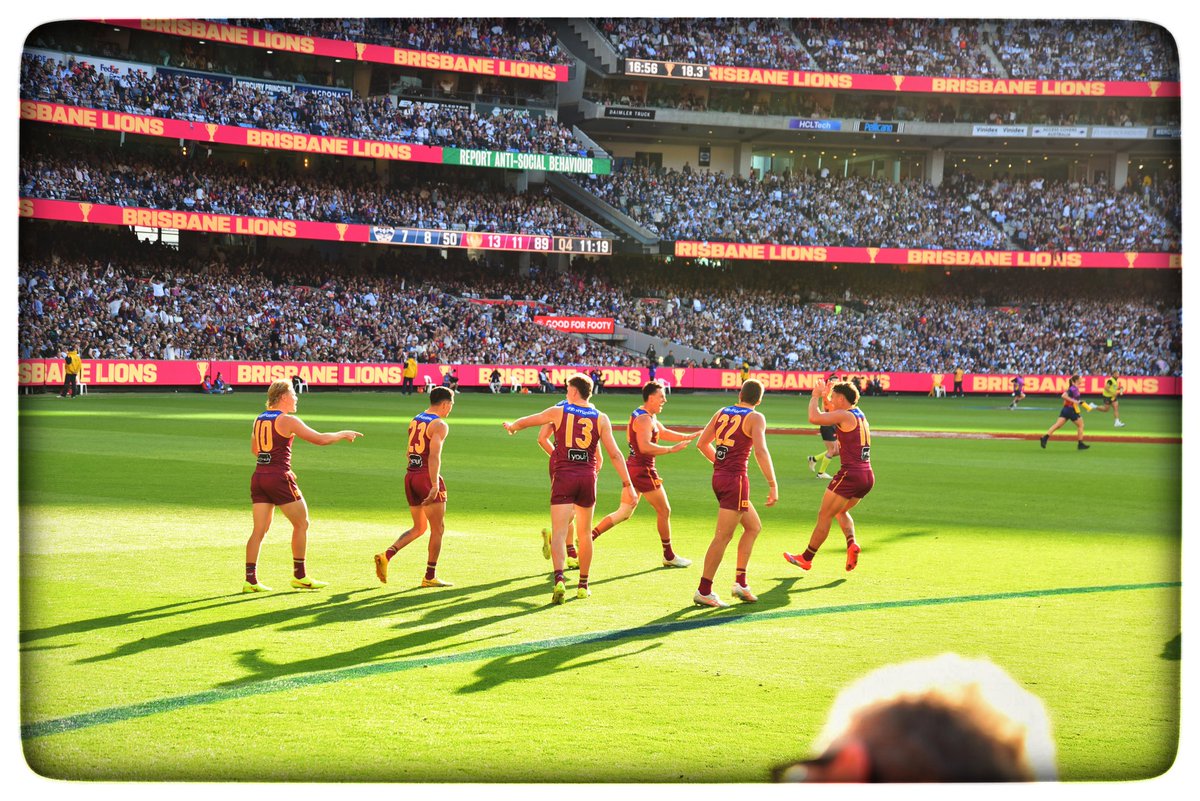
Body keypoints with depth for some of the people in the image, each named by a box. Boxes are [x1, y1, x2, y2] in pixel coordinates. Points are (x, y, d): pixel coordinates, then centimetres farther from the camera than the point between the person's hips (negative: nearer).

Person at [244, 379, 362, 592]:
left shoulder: (259, 419, 12)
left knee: (259, 529, 6)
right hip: (279, 477, -7)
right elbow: (320, 439, -8)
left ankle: (250, 579, 1)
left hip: (259, 477, 7)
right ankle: (299, 576, 13)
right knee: (301, 524, 8)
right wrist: (343, 434, 7)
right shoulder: (287, 420, -9)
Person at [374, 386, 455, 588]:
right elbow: (434, 456, -21)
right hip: (427, 478, -8)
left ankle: (386, 556, 1)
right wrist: (435, 485, -26)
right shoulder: (439, 425, -10)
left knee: (419, 527, 18)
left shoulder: (414, 421, 15)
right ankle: (430, 577, 5)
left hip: (410, 476, 8)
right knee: (437, 529, 4)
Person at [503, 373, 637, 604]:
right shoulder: (601, 418, 4)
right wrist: (627, 485, 1)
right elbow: (615, 454, -1)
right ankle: (583, 585, 23)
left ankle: (559, 578, -28)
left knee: (559, 533, -7)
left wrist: (511, 426, 38)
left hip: (563, 477, -2)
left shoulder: (558, 412, 2)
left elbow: (526, 421, 16)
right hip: (588, 477, 2)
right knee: (584, 534, 16)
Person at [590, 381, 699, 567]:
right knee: (664, 511, 4)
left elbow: (663, 433, 20)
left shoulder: (649, 417, 15)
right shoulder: (644, 419, -18)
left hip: (632, 467, 10)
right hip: (643, 470, -10)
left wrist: (690, 436, 17)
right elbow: (645, 447, -31)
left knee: (624, 513, 13)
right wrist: (671, 449, -32)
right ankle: (669, 556, 15)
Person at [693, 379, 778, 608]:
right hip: (735, 479, -8)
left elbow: (702, 443, 19)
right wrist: (772, 485, -20)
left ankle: (740, 582, 18)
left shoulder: (721, 412, 12)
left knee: (754, 526, 20)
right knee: (723, 536, -2)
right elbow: (760, 451, -20)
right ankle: (703, 592, 0)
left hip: (719, 476, 8)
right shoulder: (755, 417, -7)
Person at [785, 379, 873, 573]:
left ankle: (806, 558, 11)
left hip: (850, 474, -9)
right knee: (840, 511, 26)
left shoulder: (846, 416, -11)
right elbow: (830, 417, 35)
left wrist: (815, 397, -6)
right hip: (867, 476, 9)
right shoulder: (859, 415, 17)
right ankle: (852, 544, 3)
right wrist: (824, 398, 26)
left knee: (824, 515, 2)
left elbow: (814, 418, -21)